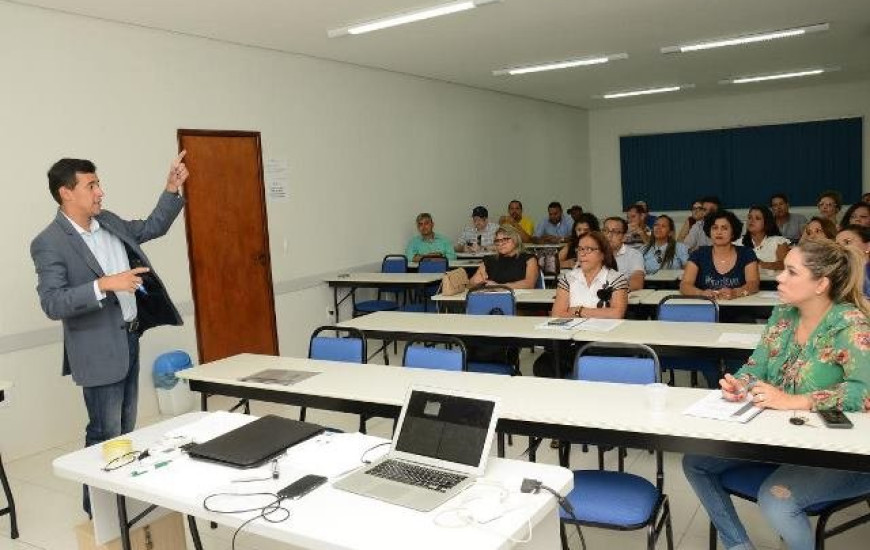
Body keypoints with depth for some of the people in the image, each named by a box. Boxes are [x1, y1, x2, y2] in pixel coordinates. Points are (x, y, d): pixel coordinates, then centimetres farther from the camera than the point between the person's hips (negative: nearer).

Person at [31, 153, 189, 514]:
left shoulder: (109, 222, 5)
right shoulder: (49, 244, -16)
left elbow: (152, 227, 19)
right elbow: (52, 304, -22)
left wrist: (172, 188, 8)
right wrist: (104, 284, -32)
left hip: (129, 338, 7)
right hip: (99, 349, -7)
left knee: (126, 427, 17)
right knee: (105, 433, 3)